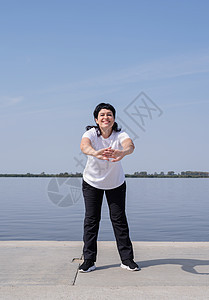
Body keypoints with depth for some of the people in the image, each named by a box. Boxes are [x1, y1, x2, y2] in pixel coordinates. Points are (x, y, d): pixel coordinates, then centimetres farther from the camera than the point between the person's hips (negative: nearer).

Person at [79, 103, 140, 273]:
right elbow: (84, 146, -44)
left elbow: (130, 145, -43)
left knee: (119, 219, 2)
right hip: (92, 182, 0)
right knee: (91, 219, -2)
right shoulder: (91, 133, -21)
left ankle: (127, 259, 14)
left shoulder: (120, 135, -20)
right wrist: (96, 153, -68)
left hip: (116, 183, 0)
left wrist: (123, 152, -68)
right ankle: (89, 260, 8)